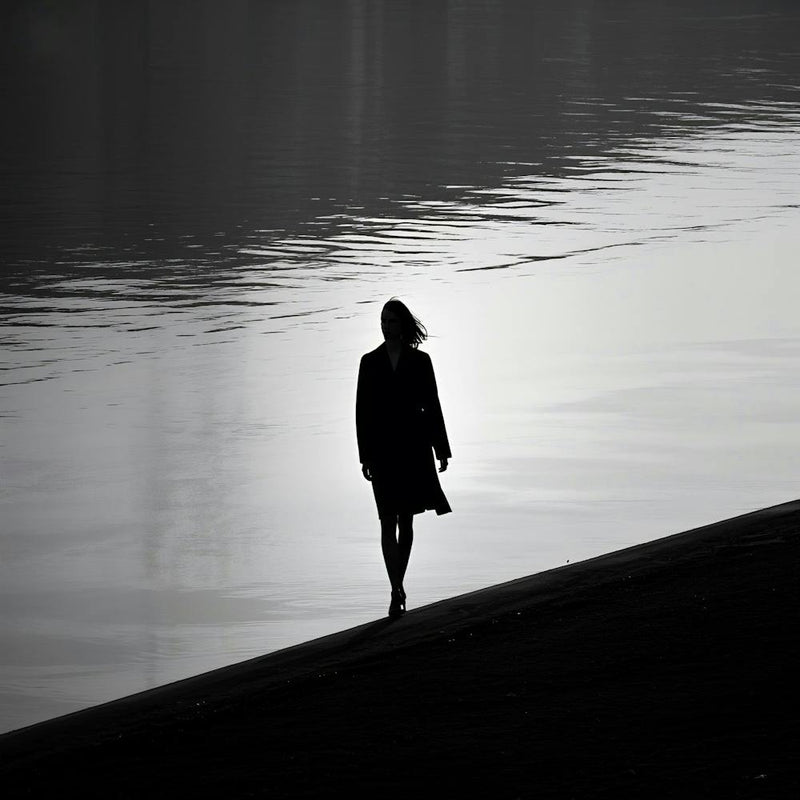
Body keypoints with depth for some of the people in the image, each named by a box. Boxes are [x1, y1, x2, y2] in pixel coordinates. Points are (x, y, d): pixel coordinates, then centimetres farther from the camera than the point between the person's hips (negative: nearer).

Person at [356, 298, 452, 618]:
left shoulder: (420, 361, 3)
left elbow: (432, 405, 4)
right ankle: (397, 591, -14)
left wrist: (442, 449, 1)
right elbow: (362, 410, 4)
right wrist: (365, 456, -1)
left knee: (405, 521, 7)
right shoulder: (370, 362, 4)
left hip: (413, 447, 0)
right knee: (388, 522, -8)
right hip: (382, 450, 0)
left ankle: (398, 587, 19)